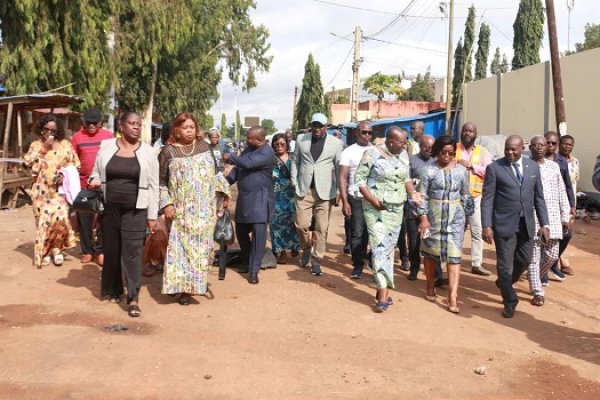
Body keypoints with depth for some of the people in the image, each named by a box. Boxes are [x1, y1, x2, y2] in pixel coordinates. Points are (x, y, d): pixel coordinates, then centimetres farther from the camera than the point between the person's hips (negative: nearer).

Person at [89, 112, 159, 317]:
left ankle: (133, 298, -2)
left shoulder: (148, 152, 0)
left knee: (132, 252, -6)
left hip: (135, 210, -2)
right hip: (110, 208, 2)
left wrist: (152, 216, 0)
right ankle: (114, 290, 27)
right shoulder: (107, 146, 5)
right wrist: (94, 181, -9)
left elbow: (153, 186, 1)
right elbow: (96, 172, 15)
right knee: (112, 250, 10)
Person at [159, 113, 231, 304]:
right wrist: (166, 204, -10)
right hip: (181, 210, -3)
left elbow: (215, 173, 16)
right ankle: (180, 286, 5)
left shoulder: (204, 146, 9)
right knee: (181, 246, -3)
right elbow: (161, 182, 0)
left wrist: (223, 192, 8)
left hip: (205, 209, 3)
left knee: (201, 245, 4)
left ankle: (193, 285, 16)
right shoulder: (168, 151, 0)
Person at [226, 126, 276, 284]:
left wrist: (230, 157, -12)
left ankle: (254, 270, -3)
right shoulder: (248, 150, 11)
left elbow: (248, 164, -24)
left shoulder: (267, 152, -14)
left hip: (260, 199, -8)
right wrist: (225, 183, -3)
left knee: (259, 233, -10)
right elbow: (237, 169, 11)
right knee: (241, 231, 13)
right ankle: (248, 262, 31)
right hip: (244, 198, 8)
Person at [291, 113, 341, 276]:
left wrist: (338, 192, 0)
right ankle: (307, 249, 30)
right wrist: (294, 183, 4)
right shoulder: (301, 139, 6)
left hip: (325, 191, -1)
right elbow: (295, 161, 12)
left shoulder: (335, 143, 1)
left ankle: (316, 261, 13)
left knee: (322, 228, 1)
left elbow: (340, 168, 3)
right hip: (304, 190, 1)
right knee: (301, 225, 1)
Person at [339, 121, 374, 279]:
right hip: (357, 198, -2)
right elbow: (342, 177, -2)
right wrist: (345, 201, -11)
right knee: (358, 233, -2)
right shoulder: (349, 152, 2)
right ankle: (358, 265, 7)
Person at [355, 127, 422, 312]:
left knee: (389, 248, 9)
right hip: (375, 208, -6)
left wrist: (413, 192, -5)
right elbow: (359, 178, -8)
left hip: (397, 209, 6)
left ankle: (382, 289, 20)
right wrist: (371, 199, -19)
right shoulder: (372, 154, -10)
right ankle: (383, 293, -10)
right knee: (380, 247, -11)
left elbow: (406, 178, 15)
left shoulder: (403, 155, 7)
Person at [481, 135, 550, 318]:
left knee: (525, 259, 13)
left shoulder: (533, 167, 6)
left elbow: (539, 197, 9)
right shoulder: (494, 168, -6)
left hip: (527, 223, 4)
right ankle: (510, 301, 22)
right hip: (504, 224, -4)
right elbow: (487, 199, -8)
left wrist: (544, 223, 5)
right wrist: (486, 226, -14)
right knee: (505, 264, 3)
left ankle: (503, 283, 42)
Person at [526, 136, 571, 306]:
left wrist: (565, 217, 10)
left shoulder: (554, 166, 12)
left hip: (552, 218, 4)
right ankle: (537, 292, 10)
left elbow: (562, 193, 14)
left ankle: (535, 277, 33)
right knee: (534, 255, 0)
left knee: (552, 255, 6)